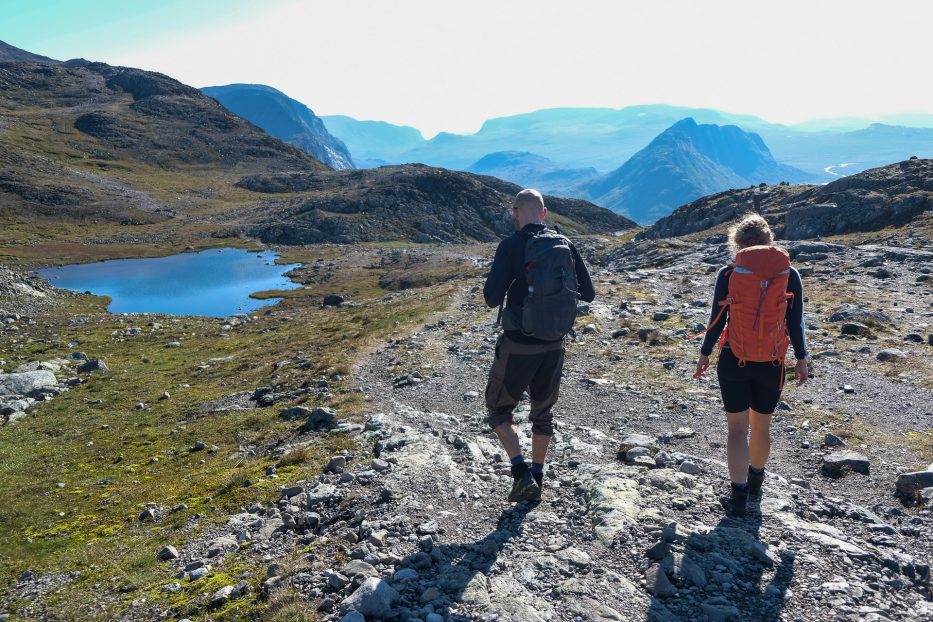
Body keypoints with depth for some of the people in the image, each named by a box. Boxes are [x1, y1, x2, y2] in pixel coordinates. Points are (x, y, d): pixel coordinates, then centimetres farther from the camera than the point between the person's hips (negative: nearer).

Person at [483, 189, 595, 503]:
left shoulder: (511, 245, -14)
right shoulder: (565, 244, 1)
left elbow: (492, 299, -18)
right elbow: (588, 293, 5)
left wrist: (496, 285, 3)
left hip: (518, 346, -5)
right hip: (554, 345, 5)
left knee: (499, 409, 13)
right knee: (543, 411, 21)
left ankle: (522, 473, 1)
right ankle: (537, 477, 31)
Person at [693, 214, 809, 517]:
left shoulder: (727, 274, -6)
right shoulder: (789, 275, -3)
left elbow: (716, 319, -3)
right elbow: (795, 323, 0)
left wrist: (705, 354, 8)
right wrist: (801, 359, 10)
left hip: (733, 362, -2)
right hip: (771, 365, 2)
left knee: (737, 429, 7)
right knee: (761, 426, 20)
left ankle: (738, 497, 5)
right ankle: (755, 485, 40)